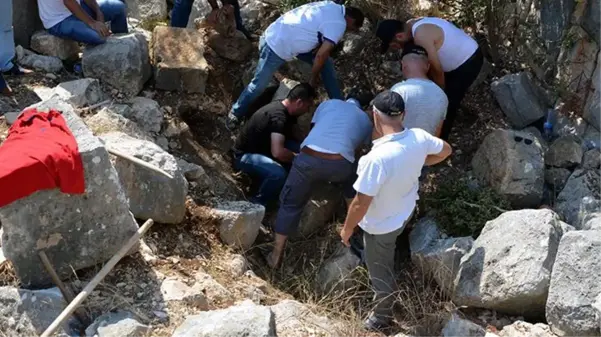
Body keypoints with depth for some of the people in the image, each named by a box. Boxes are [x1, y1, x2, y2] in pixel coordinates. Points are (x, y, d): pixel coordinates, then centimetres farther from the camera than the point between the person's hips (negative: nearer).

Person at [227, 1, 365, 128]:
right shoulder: (339, 24, -19)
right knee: (259, 84, 6)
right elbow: (321, 55, -20)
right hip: (277, 46, -9)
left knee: (326, 64, 10)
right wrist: (313, 79, -6)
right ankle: (236, 113, 26)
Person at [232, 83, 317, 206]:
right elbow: (278, 152, -39)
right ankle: (256, 205, -10)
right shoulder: (279, 116, -28)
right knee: (278, 174, -35)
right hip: (245, 155, -10)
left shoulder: (282, 108, 1)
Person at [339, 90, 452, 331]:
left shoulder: (378, 157, -40)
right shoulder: (419, 137, -19)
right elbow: (445, 150, 4)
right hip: (405, 212, 6)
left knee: (380, 273, 19)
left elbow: (361, 203, -31)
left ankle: (382, 318, 42)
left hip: (381, 225, -6)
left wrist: (347, 228, -13)